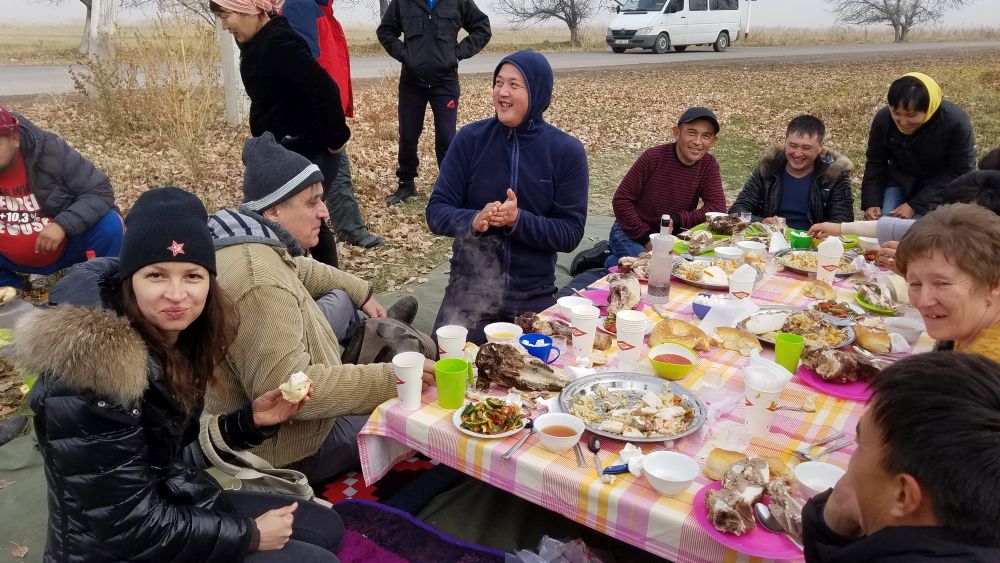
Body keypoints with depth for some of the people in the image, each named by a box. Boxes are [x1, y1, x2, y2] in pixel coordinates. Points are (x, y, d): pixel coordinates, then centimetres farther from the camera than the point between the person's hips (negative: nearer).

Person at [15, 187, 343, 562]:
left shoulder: (175, 341, -4)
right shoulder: (93, 376, -29)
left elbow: (175, 442, 5)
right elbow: (127, 524, -26)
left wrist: (250, 420, -9)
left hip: (170, 500, 8)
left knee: (327, 527, 12)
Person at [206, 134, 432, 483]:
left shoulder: (250, 238, -3)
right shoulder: (259, 284, -36)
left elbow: (300, 269, 18)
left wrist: (361, 291, 21)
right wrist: (391, 379, -35)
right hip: (285, 451, -9)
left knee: (341, 299, 19)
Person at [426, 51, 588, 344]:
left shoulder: (568, 150, -7)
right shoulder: (471, 138, -6)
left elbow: (570, 233, -9)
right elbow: (436, 211, -6)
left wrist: (518, 220, -26)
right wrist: (473, 221, -28)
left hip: (534, 297, 0)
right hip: (468, 289, 0)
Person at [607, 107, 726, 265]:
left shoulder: (709, 165, -3)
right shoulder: (653, 157, -16)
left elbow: (717, 207, -10)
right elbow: (621, 200, -14)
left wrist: (676, 220, -20)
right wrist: (646, 238, -19)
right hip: (631, 233, -5)